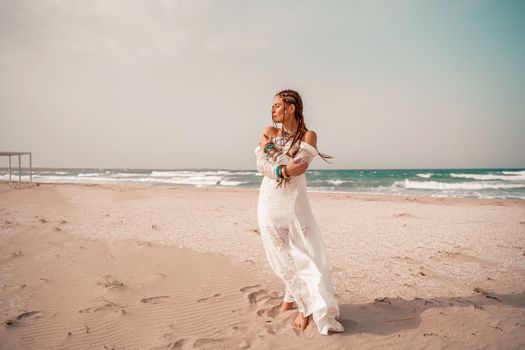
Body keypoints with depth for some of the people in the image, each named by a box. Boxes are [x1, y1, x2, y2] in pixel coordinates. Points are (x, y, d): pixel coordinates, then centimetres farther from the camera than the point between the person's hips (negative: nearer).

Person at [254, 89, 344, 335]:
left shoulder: (308, 135, -3)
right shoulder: (270, 132, 7)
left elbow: (295, 167, -17)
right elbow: (261, 165, -6)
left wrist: (268, 148, -12)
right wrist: (284, 170, -21)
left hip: (293, 203, -3)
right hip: (269, 203, 4)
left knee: (302, 255, -5)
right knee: (281, 256, 10)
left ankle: (307, 308, 4)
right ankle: (293, 296, 29)